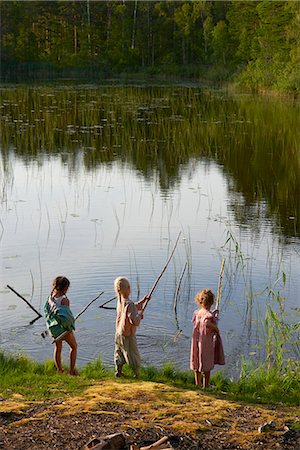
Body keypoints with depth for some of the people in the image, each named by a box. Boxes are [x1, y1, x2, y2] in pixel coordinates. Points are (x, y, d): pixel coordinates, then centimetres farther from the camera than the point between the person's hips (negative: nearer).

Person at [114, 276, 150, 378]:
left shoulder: (120, 301, -1)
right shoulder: (129, 304, -28)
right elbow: (135, 322, -34)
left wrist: (143, 301, 10)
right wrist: (140, 315, -16)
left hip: (119, 333, 8)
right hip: (128, 336, -8)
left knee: (119, 353, 21)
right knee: (134, 356, 7)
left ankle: (118, 372, 30)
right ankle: (137, 374, 16)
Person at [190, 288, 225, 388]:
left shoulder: (197, 313, 1)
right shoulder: (209, 314, -20)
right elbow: (206, 323, -41)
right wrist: (216, 328, -22)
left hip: (197, 341, 7)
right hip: (207, 342, -6)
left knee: (197, 365, 17)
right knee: (207, 367, 8)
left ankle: (198, 385, 27)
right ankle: (205, 387, 16)